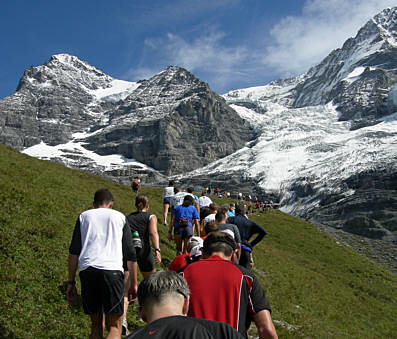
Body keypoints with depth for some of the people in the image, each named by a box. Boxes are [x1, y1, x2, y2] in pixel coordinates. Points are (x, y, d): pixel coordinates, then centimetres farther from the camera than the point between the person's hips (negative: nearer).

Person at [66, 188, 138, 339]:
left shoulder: (84, 216, 22)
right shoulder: (120, 217, 20)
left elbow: (73, 252, 12)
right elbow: (131, 255, 15)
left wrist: (71, 282, 14)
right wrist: (133, 284, 19)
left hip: (87, 271, 2)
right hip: (112, 271, -2)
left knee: (96, 324, 17)